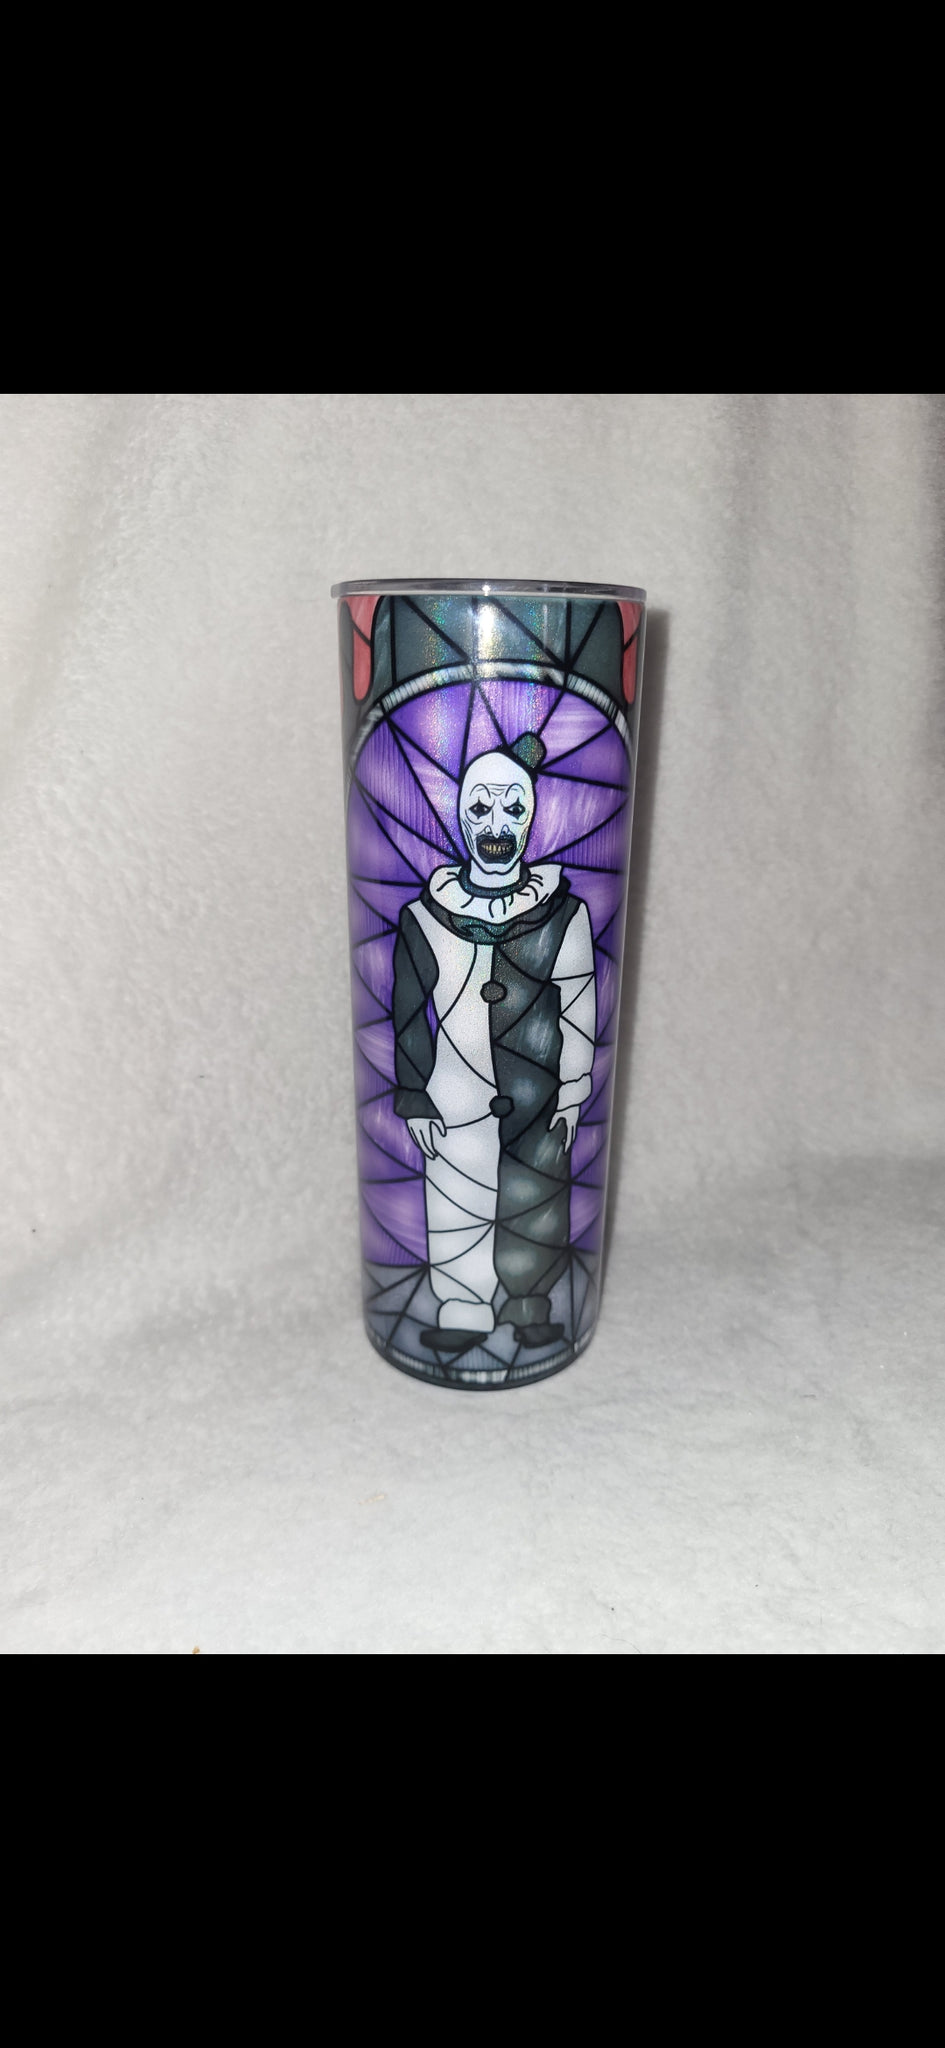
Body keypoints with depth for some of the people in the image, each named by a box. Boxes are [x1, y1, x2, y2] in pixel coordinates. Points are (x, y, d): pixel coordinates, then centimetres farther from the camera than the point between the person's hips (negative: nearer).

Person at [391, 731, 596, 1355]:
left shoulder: (564, 912, -1)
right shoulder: (426, 915, 0)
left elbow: (579, 1011, 2)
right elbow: (410, 1016, 5)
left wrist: (571, 1096, 0)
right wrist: (415, 1099, 3)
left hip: (538, 1093, 0)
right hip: (457, 1093, 0)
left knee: (535, 1206, 9)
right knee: (456, 1205, 6)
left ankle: (533, 1307, 29)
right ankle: (462, 1312, 23)